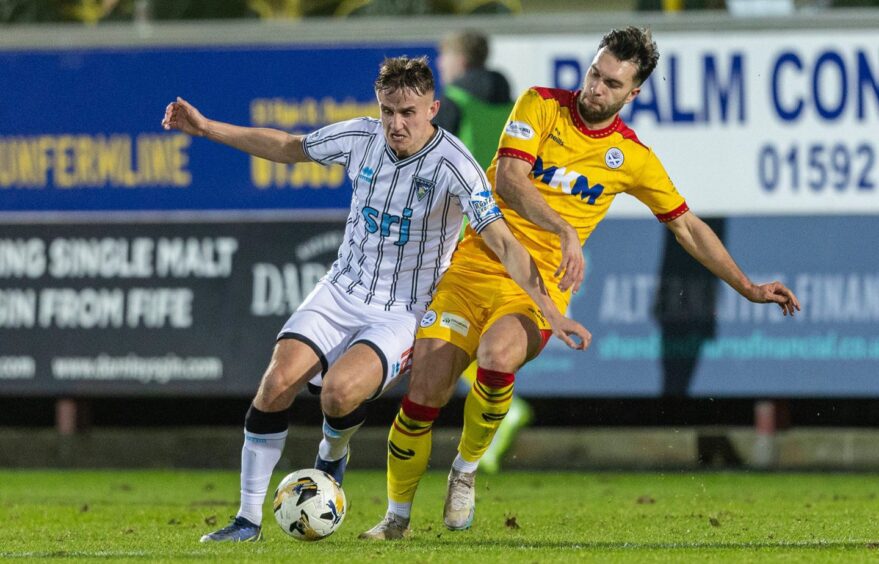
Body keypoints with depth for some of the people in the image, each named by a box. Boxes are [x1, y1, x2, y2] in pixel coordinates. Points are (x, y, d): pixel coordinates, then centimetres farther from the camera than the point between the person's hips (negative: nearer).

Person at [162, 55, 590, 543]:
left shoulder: (452, 165, -19)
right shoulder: (360, 137, -3)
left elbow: (503, 243, -22)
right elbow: (288, 148, 14)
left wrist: (549, 310, -31)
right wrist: (206, 128, 13)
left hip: (405, 311, -4)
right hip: (343, 290, 4)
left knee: (339, 389, -30)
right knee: (277, 382, -16)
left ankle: (332, 455, 8)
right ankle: (248, 520, -3)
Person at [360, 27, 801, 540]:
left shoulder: (634, 159, 4)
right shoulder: (541, 106, 0)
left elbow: (688, 227, 16)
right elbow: (508, 178, -15)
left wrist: (749, 288, 14)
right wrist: (564, 229, -28)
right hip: (475, 266, 0)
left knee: (498, 355, -34)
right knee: (423, 396, -10)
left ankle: (467, 469, -8)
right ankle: (398, 515, 14)